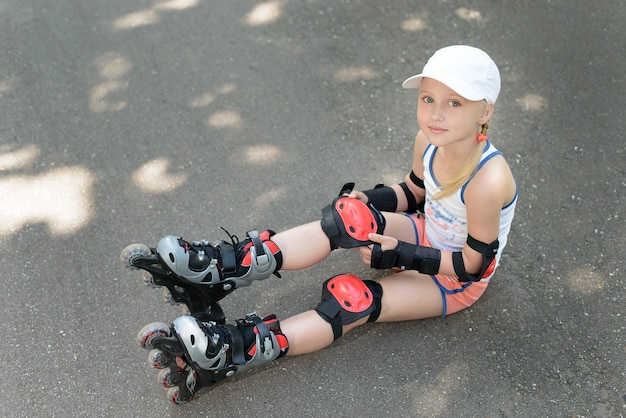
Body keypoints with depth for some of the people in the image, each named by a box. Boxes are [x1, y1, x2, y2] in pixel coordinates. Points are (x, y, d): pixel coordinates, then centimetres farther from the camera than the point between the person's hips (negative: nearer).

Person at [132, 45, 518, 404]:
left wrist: (403, 255, -25)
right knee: (348, 218, -23)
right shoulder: (430, 139, -14)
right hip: (427, 234, 6)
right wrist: (367, 202, -13)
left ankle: (232, 355, -25)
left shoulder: (488, 181, -35)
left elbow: (473, 264, -24)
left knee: (352, 301, -24)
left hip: (458, 280, -5)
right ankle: (233, 264, -24)